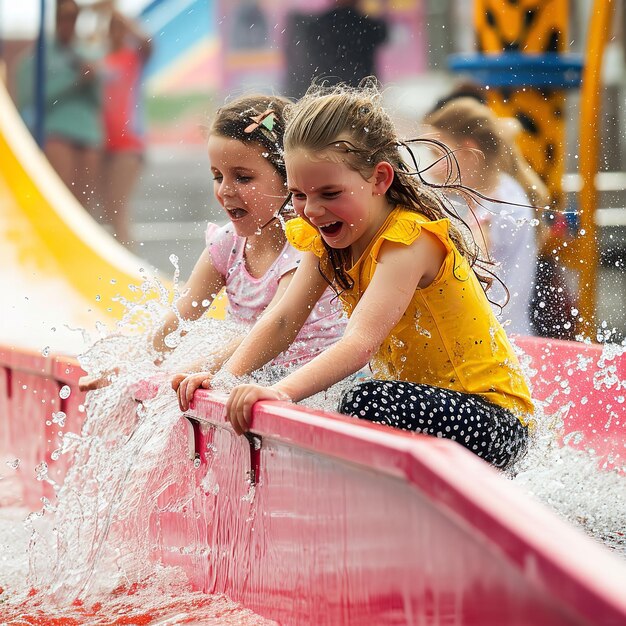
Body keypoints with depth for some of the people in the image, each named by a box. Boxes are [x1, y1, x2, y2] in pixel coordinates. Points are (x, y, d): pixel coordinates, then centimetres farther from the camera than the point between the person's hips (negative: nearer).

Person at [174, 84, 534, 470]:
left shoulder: (409, 239, -24)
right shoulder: (327, 238, 2)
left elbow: (360, 344, -36)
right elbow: (282, 320, -3)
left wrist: (280, 391, -50)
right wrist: (226, 377, -21)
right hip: (420, 397, 8)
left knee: (368, 405, -34)